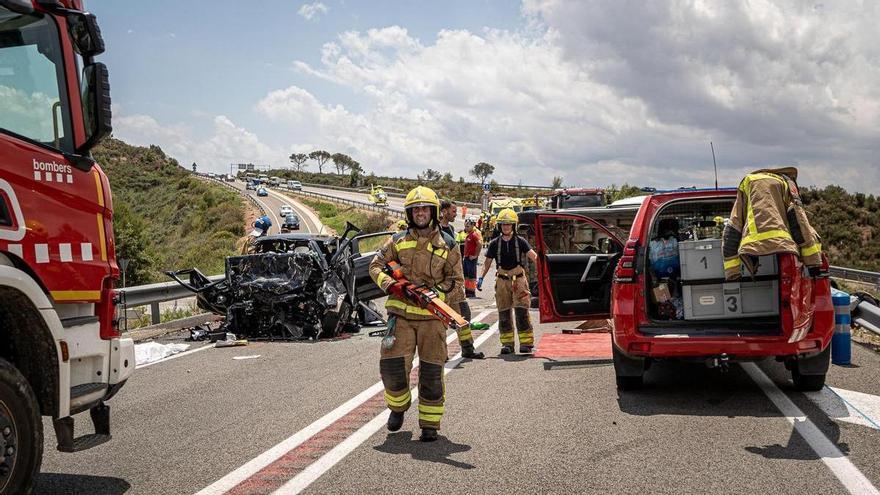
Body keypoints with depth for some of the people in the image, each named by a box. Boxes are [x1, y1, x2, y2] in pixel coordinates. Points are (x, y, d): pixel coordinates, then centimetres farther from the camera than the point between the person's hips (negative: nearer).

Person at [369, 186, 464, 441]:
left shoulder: (447, 245, 5)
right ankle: (398, 406, 23)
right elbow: (375, 265, 11)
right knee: (391, 363, -6)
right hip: (400, 312, 1)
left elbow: (457, 282, 5)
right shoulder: (397, 240, 9)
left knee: (432, 371, -2)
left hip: (432, 315, -1)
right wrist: (390, 284, -8)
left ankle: (429, 423, 12)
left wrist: (435, 293, -12)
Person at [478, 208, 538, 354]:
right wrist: (481, 278, -4)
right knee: (503, 313, 4)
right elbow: (487, 263, 8)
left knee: (522, 311, -8)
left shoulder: (520, 241, 2)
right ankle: (507, 343, 12)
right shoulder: (495, 243, 6)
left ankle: (526, 342, -2)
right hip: (502, 280, 2)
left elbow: (533, 256, -9)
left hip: (519, 279, -2)